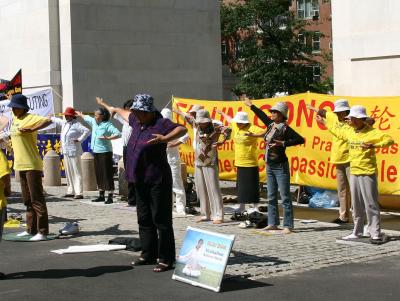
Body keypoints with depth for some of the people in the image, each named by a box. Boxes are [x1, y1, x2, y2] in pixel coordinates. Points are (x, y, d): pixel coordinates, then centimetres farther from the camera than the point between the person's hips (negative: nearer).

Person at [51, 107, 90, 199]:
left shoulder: (76, 124, -11)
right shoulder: (64, 123, 15)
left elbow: (87, 131, -22)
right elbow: (56, 120, 36)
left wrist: (80, 140, -18)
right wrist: (50, 118, 51)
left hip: (74, 152, -9)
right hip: (66, 152, 9)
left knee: (76, 173, -8)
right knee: (68, 173, 12)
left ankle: (79, 193, -10)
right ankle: (71, 191, 19)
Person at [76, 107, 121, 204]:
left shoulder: (107, 125, -12)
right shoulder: (94, 122, 11)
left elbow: (118, 134, -20)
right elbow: (87, 118, 33)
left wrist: (108, 138, -30)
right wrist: (80, 114, 48)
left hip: (105, 152, -8)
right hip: (96, 152, 8)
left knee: (107, 174, -7)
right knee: (99, 174, 12)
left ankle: (110, 197, -5)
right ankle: (101, 196, 20)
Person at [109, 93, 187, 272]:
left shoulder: (160, 123, -13)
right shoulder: (137, 122, 12)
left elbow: (182, 129, -27)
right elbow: (128, 115, 34)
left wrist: (164, 139, -42)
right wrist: (116, 110, 53)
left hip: (157, 182, -9)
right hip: (140, 181, 9)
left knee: (161, 221, -5)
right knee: (144, 220, 14)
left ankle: (166, 259, -2)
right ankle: (148, 255, 24)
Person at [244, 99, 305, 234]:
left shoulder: (285, 129, -12)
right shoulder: (271, 125, 8)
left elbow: (300, 139, -18)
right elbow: (262, 115, 26)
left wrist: (283, 143, -22)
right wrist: (251, 105, 38)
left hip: (280, 166, -8)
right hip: (269, 166, 8)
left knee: (285, 197, -6)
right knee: (271, 197, 11)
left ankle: (288, 226, -5)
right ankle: (273, 223, 17)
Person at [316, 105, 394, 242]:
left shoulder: (372, 132, -10)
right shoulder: (349, 132, 12)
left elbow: (389, 140, -19)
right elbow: (337, 130, 31)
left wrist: (373, 145, -30)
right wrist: (324, 121, 39)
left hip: (367, 173, -7)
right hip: (354, 173, 7)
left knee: (370, 204, -6)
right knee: (356, 205, 11)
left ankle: (375, 233, -3)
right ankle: (357, 232, 18)